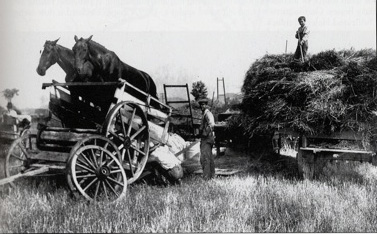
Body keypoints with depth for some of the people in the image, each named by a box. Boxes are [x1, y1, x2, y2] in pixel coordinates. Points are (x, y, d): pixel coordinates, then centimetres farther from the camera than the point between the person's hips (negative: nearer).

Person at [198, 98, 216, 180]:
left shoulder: (208, 114, -14)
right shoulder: (204, 114, 18)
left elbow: (212, 124, -30)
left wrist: (206, 133, -24)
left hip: (207, 138, -11)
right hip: (205, 139, 11)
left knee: (204, 158, -13)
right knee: (210, 158, 16)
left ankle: (206, 177, -14)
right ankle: (211, 175, 25)